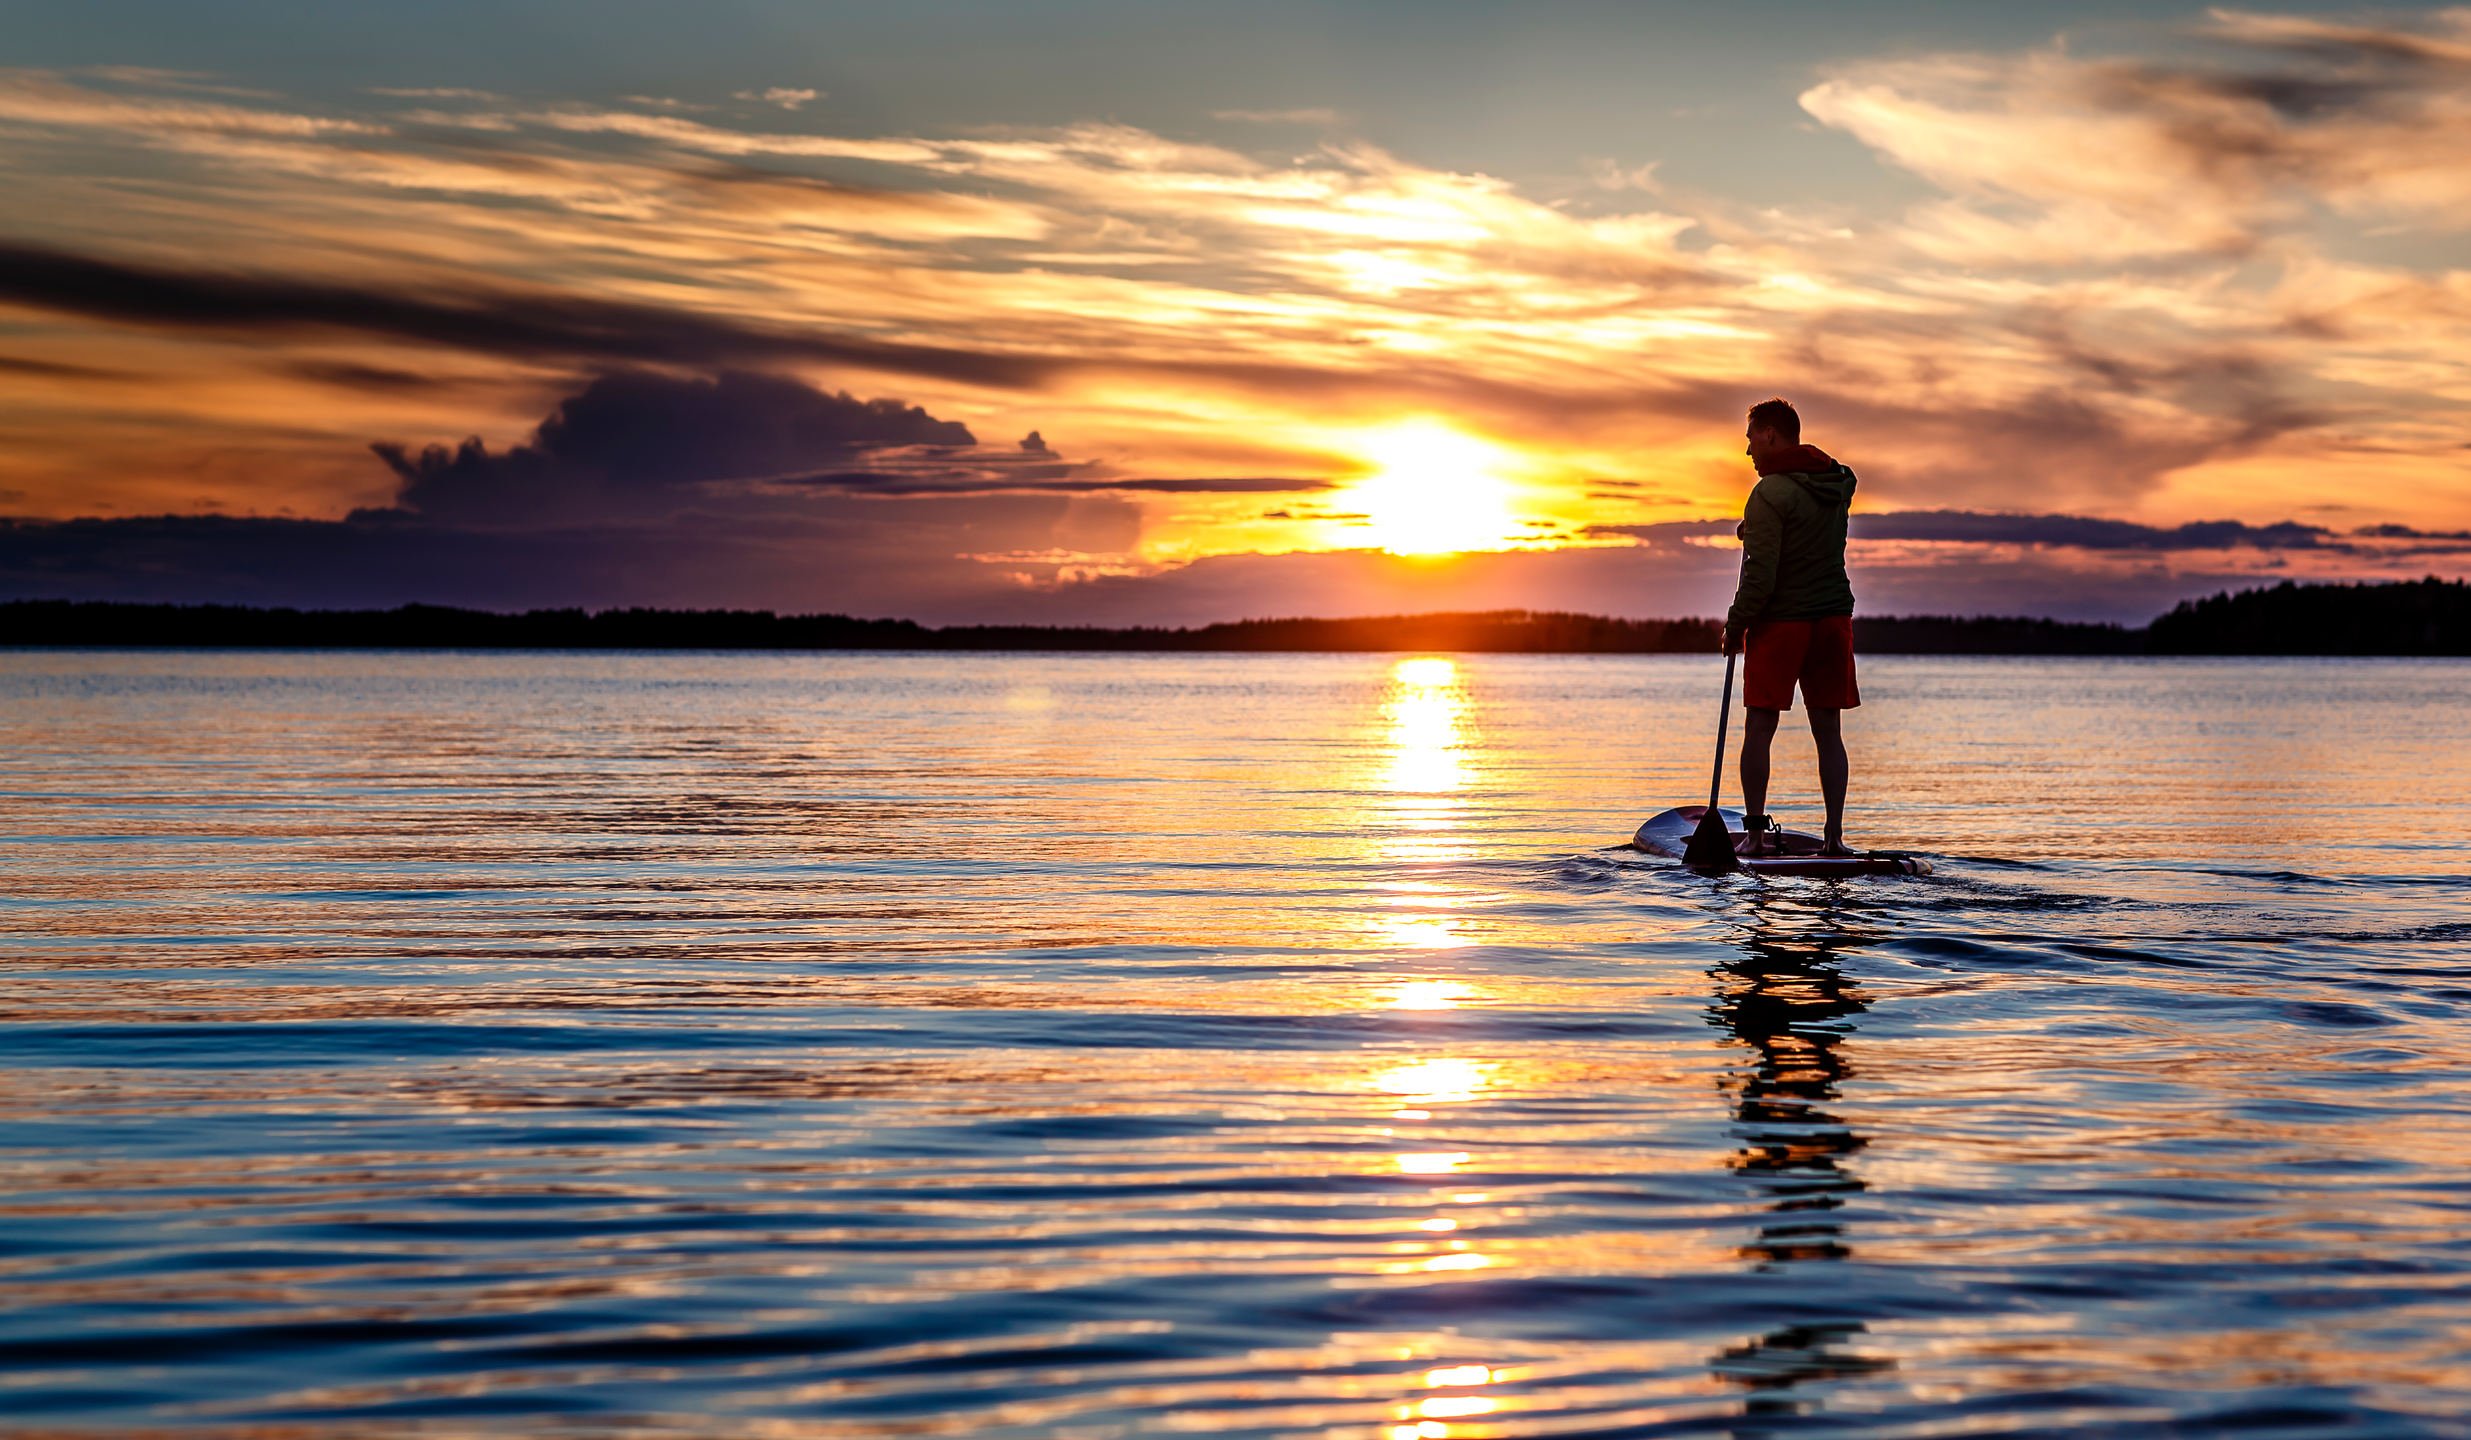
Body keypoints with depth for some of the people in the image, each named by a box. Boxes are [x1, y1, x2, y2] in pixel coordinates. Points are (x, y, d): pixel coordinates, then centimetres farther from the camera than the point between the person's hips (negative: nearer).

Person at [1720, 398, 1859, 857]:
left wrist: (1736, 626, -5)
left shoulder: (1770, 493, -14)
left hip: (1780, 623, -6)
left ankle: (1756, 831, -1)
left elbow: (1760, 574, -17)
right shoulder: (1839, 484, 9)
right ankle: (1834, 834, 3)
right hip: (1833, 618, 6)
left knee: (1759, 732, 2)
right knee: (1829, 733, 6)